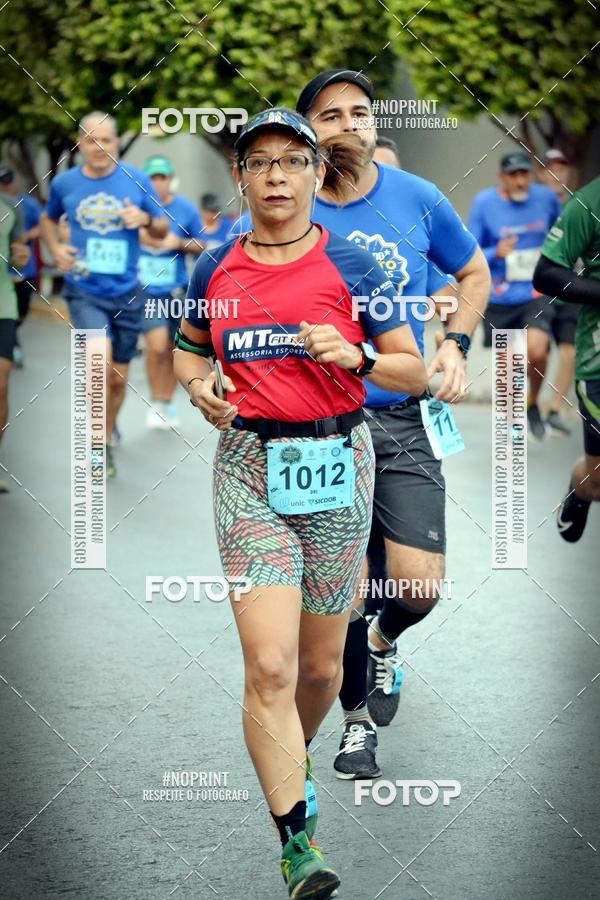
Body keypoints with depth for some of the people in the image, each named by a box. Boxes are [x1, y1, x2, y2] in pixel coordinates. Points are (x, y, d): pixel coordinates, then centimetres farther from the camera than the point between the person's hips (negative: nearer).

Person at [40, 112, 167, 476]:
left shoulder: (137, 181, -1)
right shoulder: (64, 183, 0)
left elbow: (163, 229, 7)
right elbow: (49, 219, 19)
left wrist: (146, 219, -15)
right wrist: (55, 248, 0)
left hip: (126, 293, 2)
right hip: (84, 291, -2)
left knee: (118, 377, 10)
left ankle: (106, 433, 36)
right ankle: (100, 444, -12)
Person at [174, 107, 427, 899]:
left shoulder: (350, 266, -1)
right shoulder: (214, 271, 5)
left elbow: (415, 370, 2)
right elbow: (189, 350, 23)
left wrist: (355, 357, -17)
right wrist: (198, 387, 1)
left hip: (336, 463, 0)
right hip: (250, 467, 0)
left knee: (321, 664, 9)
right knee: (268, 665, -14)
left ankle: (293, 757, 42)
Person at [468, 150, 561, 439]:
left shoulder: (546, 197, 0)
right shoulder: (484, 203, -7)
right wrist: (495, 253, -22)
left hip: (536, 293, 0)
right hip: (500, 297, 0)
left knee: (536, 352, -22)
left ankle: (533, 404, 5)